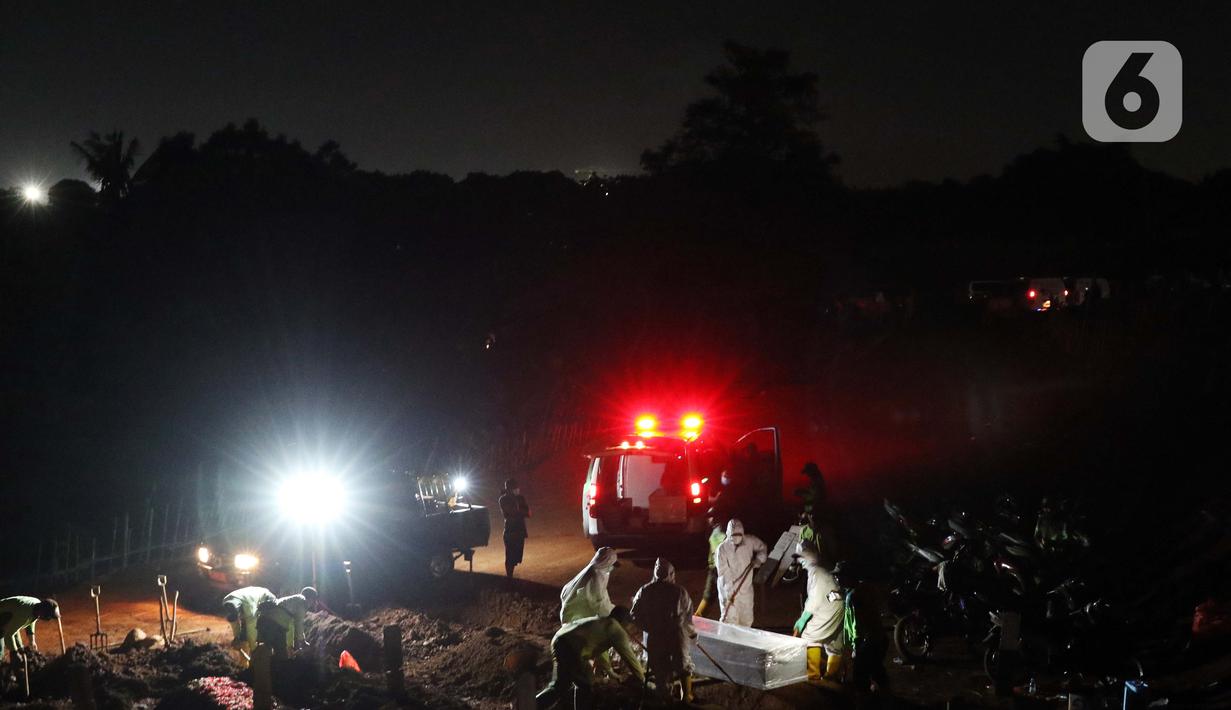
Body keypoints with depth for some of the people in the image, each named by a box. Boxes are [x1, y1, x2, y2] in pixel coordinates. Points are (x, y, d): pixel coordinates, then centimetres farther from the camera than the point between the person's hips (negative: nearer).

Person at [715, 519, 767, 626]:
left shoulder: (749, 541, -4)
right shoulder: (722, 549, -16)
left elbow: (762, 547, 19)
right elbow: (723, 573, -18)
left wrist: (759, 559, -2)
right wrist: (729, 593, -23)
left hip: (746, 589, 5)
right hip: (729, 590, -5)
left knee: (747, 621, 14)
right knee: (730, 620, -11)